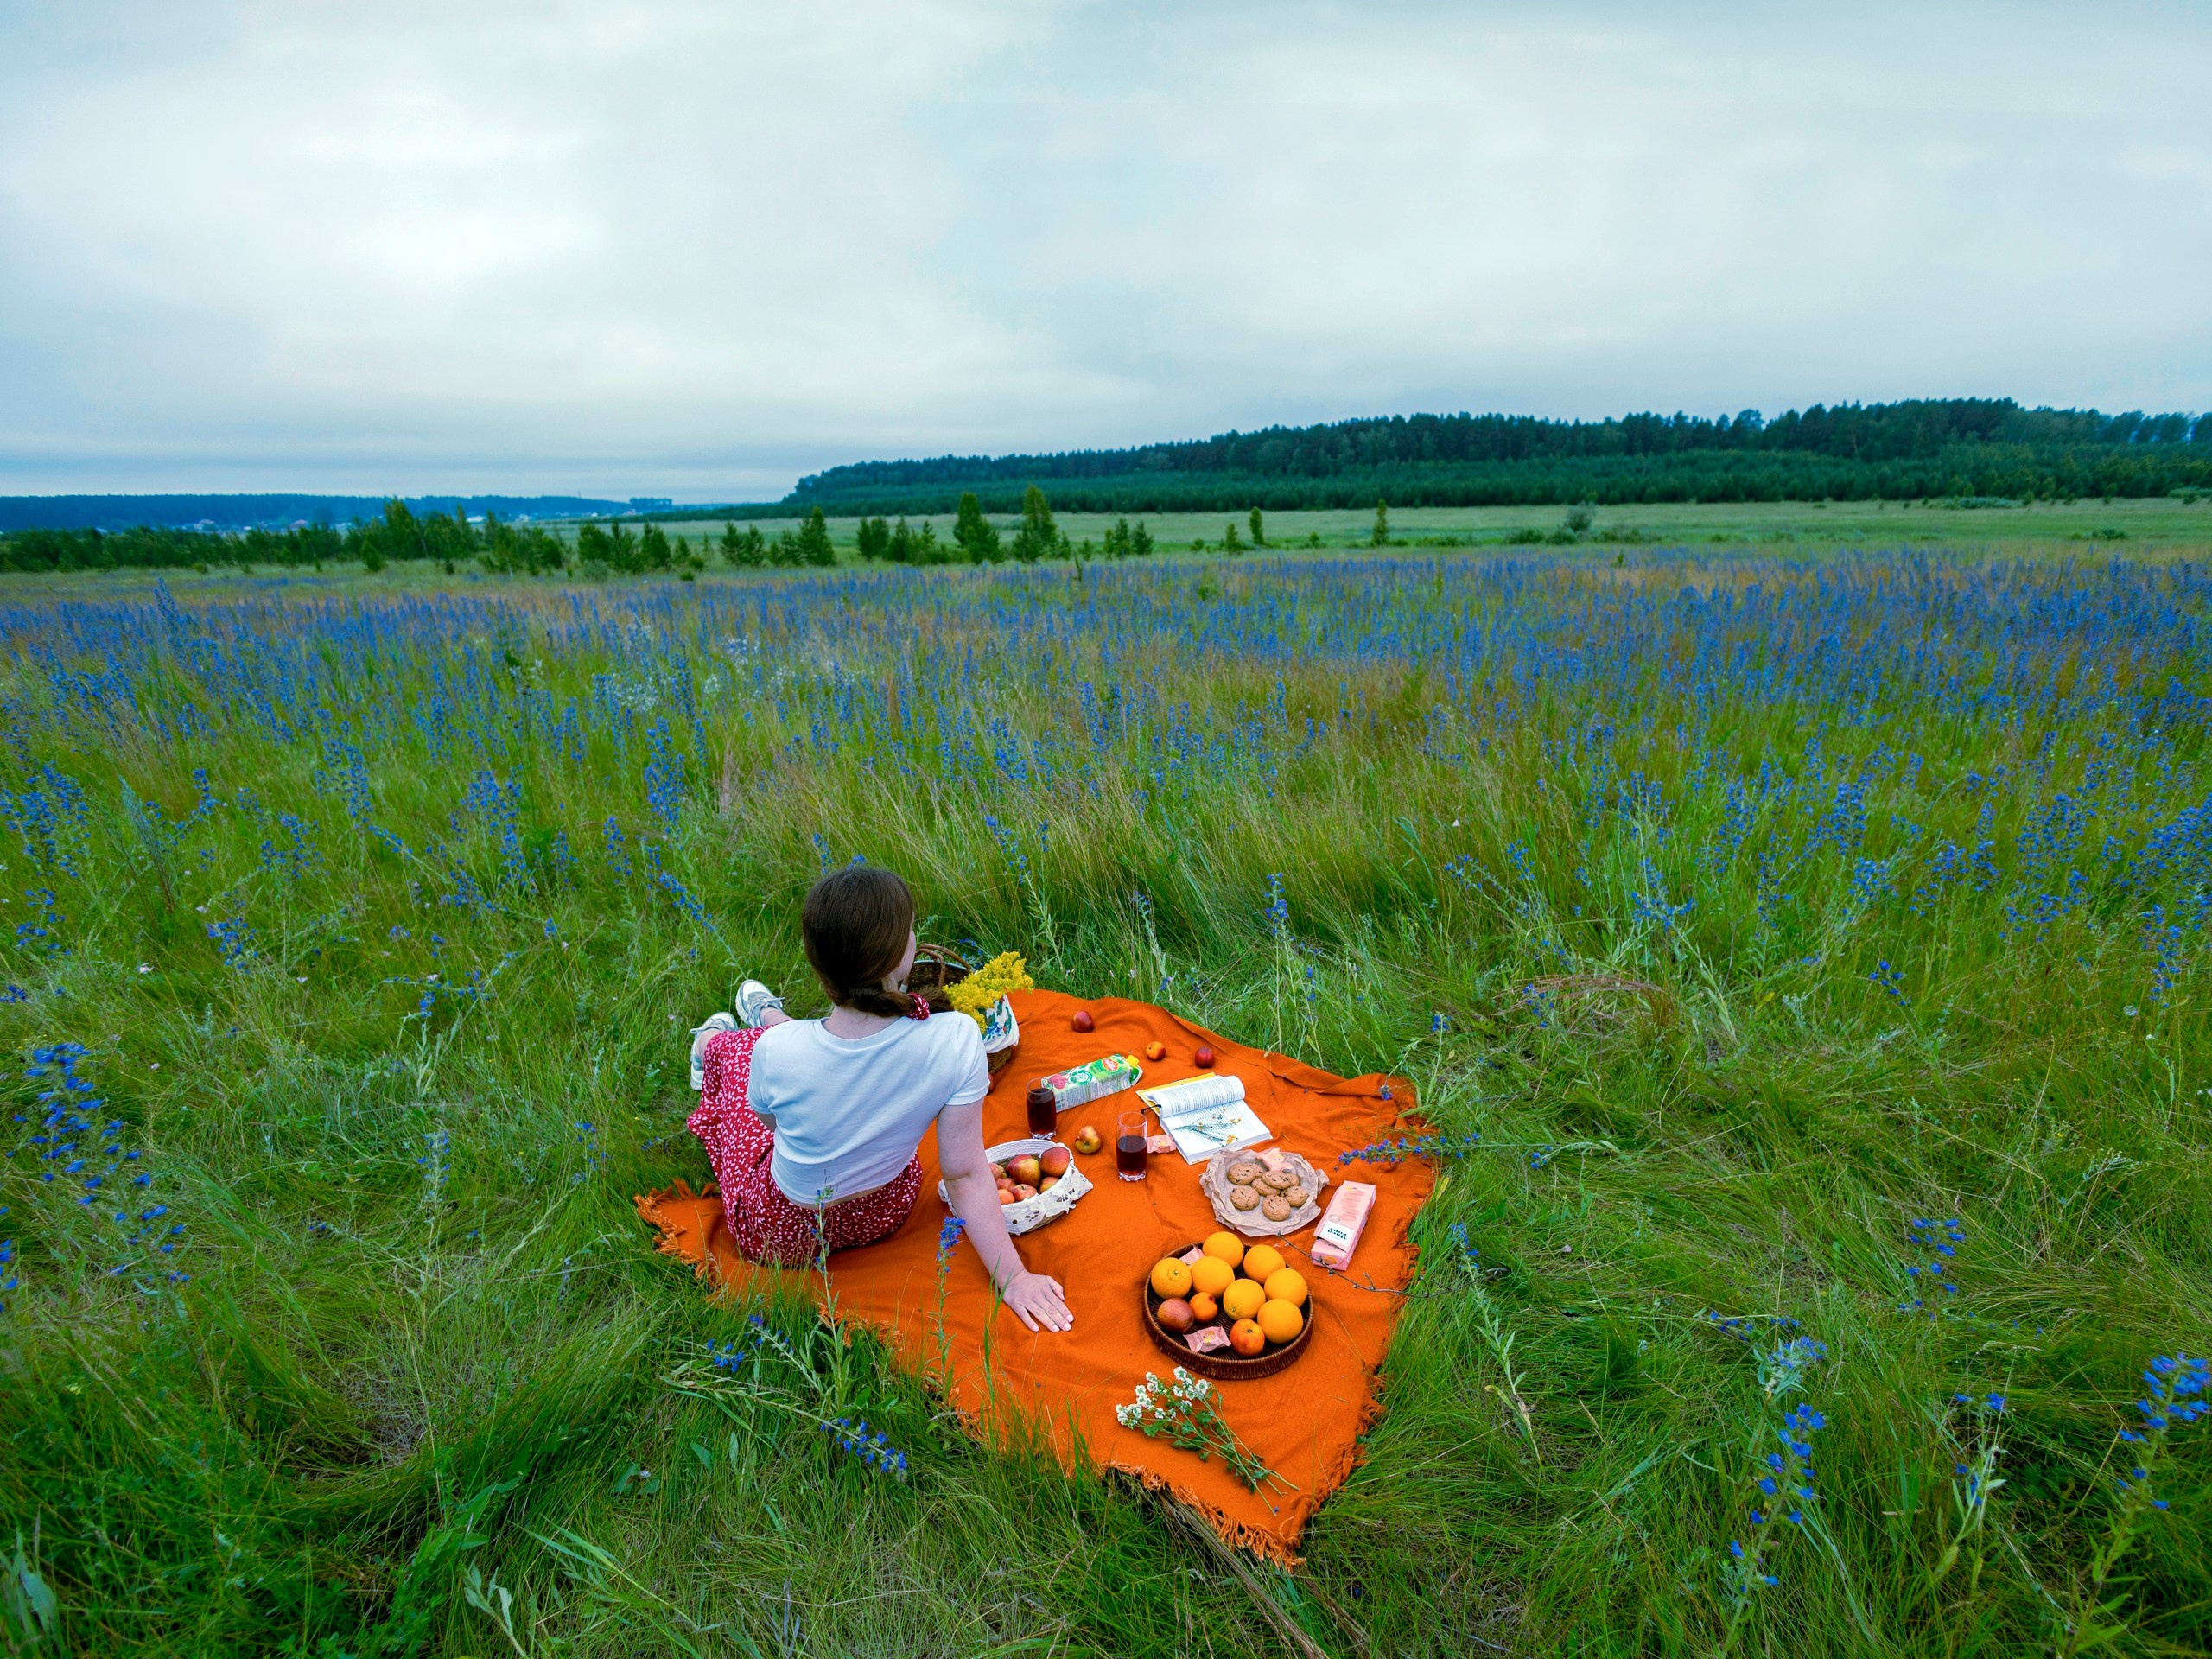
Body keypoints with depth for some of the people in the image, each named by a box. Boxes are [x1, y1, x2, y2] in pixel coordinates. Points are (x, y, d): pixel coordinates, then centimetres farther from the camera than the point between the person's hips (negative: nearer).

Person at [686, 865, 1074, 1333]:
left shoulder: (779, 1053, -33)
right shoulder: (957, 1040, -33)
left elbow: (771, 1121, -9)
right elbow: (966, 1174, -25)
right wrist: (1013, 1277, -13)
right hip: (884, 1214, 2)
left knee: (730, 1045, 24)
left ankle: (710, 1045, 62)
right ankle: (770, 1017, 60)